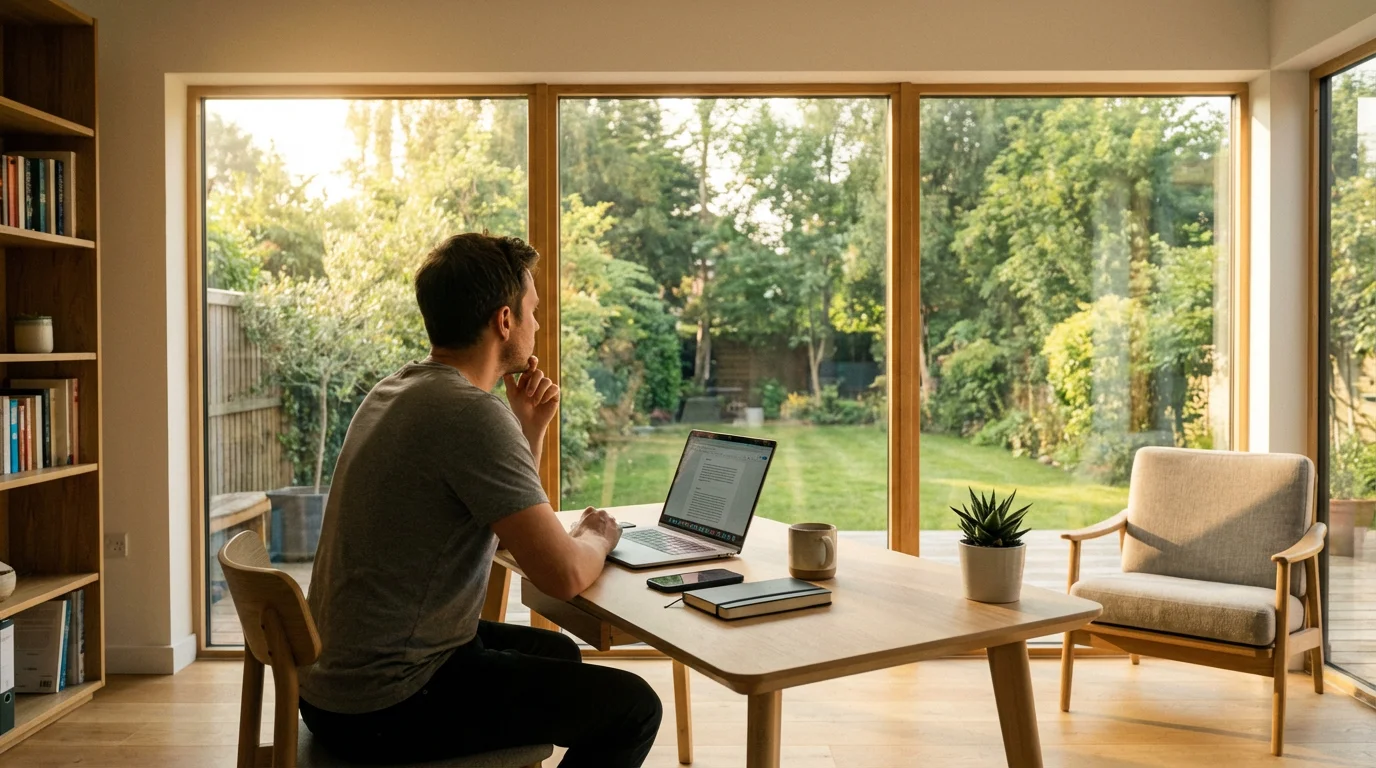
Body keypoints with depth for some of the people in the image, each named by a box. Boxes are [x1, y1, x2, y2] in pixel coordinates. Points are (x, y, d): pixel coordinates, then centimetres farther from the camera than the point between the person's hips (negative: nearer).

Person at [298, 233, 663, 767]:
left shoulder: (399, 389, 8)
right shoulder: (472, 413, -24)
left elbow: (505, 521, 18)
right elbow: (563, 575, -25)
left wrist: (531, 428, 4)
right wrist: (596, 537, -3)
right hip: (384, 711, -10)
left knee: (558, 654, 25)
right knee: (632, 707, -4)